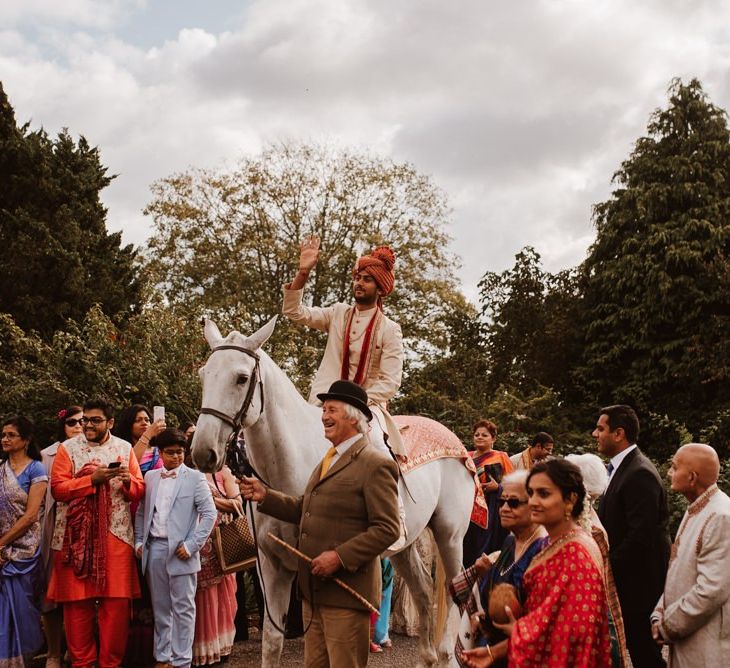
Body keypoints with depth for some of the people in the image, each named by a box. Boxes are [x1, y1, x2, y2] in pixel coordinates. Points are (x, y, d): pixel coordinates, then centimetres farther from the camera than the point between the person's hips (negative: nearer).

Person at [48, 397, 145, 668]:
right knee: (77, 601, 1)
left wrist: (129, 480, -12)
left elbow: (139, 491, 10)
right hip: (76, 536, -1)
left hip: (116, 535, 1)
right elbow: (58, 489, -6)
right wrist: (93, 479, -15)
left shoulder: (124, 448, 10)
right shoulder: (68, 448, 3)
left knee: (117, 602, -1)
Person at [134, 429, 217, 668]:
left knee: (183, 609, 1)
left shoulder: (195, 478, -2)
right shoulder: (150, 477, 11)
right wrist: (139, 541, 7)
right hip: (154, 548, 4)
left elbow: (209, 513, -7)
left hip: (180, 550, -4)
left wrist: (191, 545, -11)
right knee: (160, 608, 12)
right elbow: (141, 512, 17)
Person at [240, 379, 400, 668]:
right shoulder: (328, 460, 17)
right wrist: (265, 495, 5)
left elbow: (386, 529, -18)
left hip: (346, 589, -9)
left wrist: (340, 557, -24)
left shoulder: (376, 464, -13)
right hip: (313, 589, 9)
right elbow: (305, 509, 18)